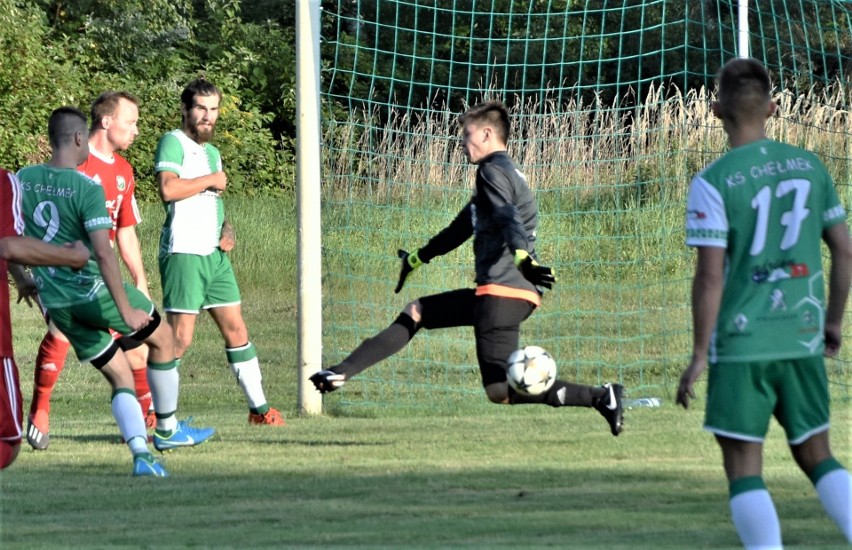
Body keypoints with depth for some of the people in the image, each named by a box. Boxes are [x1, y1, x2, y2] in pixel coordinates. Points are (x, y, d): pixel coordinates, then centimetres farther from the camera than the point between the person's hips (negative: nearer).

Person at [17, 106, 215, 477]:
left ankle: (140, 452, -7)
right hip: (94, 290, -6)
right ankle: (167, 429, 29)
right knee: (163, 338, 20)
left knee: (120, 377, 12)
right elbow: (103, 254, -23)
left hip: (56, 303, 6)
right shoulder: (87, 189, -18)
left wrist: (24, 278, 26)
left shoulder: (24, 180, 0)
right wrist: (126, 310, -19)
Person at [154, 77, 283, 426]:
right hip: (183, 253, -8)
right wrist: (211, 180, -12)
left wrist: (227, 230, 11)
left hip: (215, 254, 8)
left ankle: (259, 407, 17)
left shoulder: (212, 152, 21)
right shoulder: (173, 143, -7)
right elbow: (168, 188, -24)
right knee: (180, 339, -12)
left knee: (236, 330, 10)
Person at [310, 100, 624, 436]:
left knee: (501, 391, -16)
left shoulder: (492, 171, -6)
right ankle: (342, 373, 16)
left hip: (503, 292, -10)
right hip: (494, 293, 10)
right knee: (416, 313, 18)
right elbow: (463, 227, 38)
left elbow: (508, 218, -26)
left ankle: (600, 397, -17)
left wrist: (522, 257, -45)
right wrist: (418, 259, 49)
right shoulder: (501, 171, 25)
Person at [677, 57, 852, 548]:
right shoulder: (809, 166, 5)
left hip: (741, 344, -5)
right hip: (803, 340, 5)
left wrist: (699, 356, -7)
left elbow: (710, 276, -14)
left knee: (744, 467, 1)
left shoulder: (712, 184, -10)